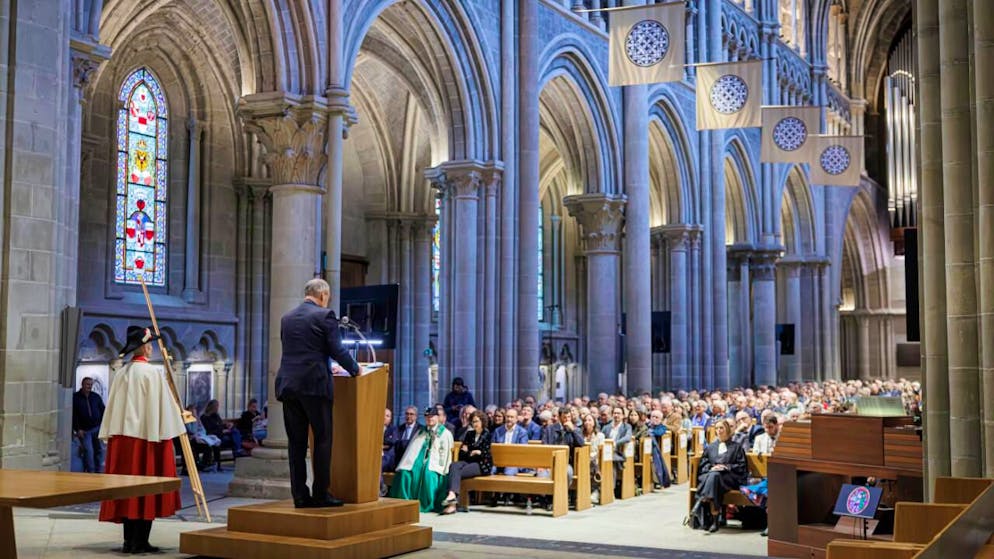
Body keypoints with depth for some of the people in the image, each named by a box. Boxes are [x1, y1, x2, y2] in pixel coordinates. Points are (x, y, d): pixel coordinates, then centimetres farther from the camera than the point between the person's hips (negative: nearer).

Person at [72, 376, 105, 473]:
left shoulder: (96, 397, 9)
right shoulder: (75, 398, -1)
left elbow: (103, 411, 11)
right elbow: (73, 415, -4)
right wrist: (77, 429, -10)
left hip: (97, 429, 4)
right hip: (84, 430, -3)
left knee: (99, 450, 4)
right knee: (88, 451, -11)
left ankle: (97, 471, 15)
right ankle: (90, 471, -4)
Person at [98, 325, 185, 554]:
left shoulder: (122, 373, 8)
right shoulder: (152, 372, -10)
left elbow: (113, 407, 10)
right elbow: (162, 406, -12)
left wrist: (111, 436, 15)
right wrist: (165, 434, -4)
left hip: (122, 437, 6)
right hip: (147, 436, -6)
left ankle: (129, 540, 12)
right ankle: (140, 541, 0)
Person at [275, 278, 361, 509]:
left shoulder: (287, 318, 15)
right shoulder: (324, 316, -4)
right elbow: (337, 349, -7)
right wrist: (355, 369, 11)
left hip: (288, 385, 6)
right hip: (315, 385, -6)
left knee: (296, 442, 7)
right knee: (322, 439, 1)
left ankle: (300, 495, 8)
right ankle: (321, 494, 1)